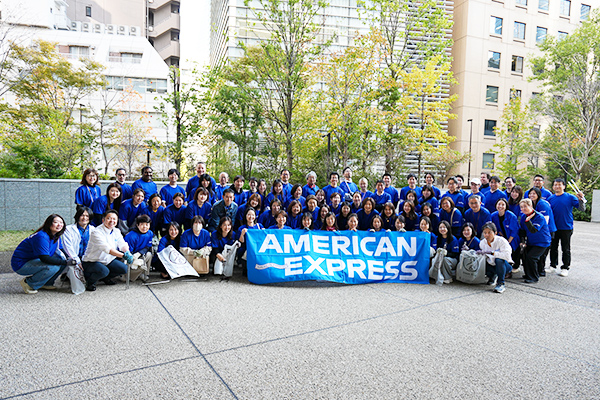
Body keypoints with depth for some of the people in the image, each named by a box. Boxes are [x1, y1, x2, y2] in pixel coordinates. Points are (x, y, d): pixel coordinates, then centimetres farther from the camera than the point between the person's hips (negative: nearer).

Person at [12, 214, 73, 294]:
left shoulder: (56, 236, 2)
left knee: (62, 258, -7)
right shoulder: (42, 237, -26)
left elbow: (60, 250, 6)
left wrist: (68, 259, -14)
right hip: (20, 265, -9)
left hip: (34, 261, 9)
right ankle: (28, 283, -8)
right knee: (52, 267, -30)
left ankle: (46, 283, 6)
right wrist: (65, 262, -31)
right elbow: (45, 258, -31)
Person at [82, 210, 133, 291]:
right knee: (104, 271, -34)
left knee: (123, 269, -9)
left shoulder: (116, 231, 3)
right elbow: (107, 248, -35)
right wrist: (123, 255, -46)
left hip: (108, 260, 7)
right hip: (91, 262, -7)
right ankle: (89, 282, -1)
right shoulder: (97, 232, -22)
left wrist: (127, 252, -31)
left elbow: (122, 244, -7)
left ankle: (105, 278, 20)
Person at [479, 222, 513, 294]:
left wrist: (492, 252, -41)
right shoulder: (482, 243, -7)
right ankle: (492, 276, 11)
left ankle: (501, 284, -22)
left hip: (505, 266, -5)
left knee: (498, 260, -36)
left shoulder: (501, 241, -22)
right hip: (492, 265, 5)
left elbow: (507, 256, -35)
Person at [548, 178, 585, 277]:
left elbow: (582, 209, -8)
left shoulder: (570, 197, -4)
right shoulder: (550, 198, 4)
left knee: (566, 249, 6)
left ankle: (565, 268, 16)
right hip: (553, 227, 3)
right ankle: (553, 265, 26)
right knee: (553, 248, 12)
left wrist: (580, 200, -24)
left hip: (566, 227, -3)